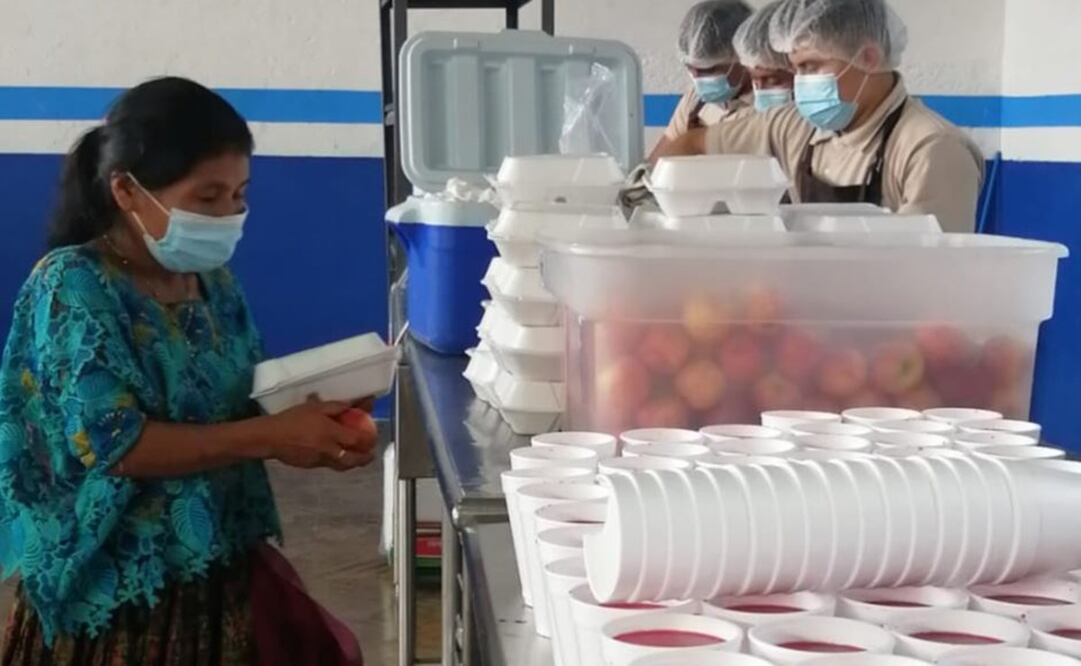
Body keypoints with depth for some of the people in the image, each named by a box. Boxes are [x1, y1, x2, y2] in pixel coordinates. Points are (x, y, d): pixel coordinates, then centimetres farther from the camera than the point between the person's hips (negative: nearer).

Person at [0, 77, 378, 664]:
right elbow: (111, 443, -22)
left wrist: (311, 426, -7)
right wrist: (272, 437, -23)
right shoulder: (74, 287, -15)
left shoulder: (212, 279, 5)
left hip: (223, 566, 7)